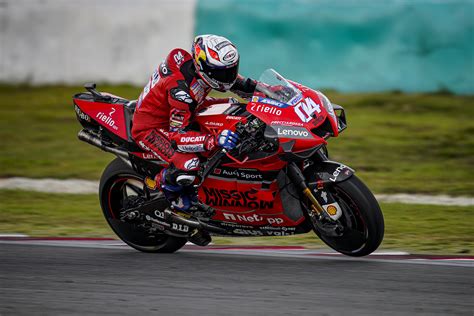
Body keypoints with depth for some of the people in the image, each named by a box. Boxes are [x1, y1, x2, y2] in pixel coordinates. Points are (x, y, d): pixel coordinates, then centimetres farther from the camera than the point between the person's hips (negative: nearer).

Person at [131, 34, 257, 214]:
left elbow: (232, 80, 7)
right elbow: (177, 136, -35)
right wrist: (214, 140, -46)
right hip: (150, 129, -10)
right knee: (188, 166, -34)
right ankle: (163, 181, 3)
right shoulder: (182, 89, -36)